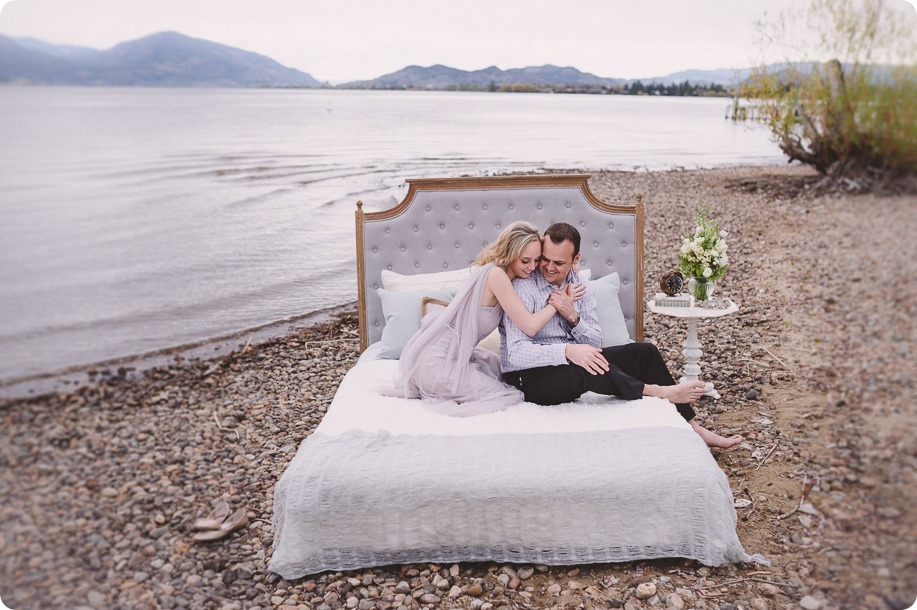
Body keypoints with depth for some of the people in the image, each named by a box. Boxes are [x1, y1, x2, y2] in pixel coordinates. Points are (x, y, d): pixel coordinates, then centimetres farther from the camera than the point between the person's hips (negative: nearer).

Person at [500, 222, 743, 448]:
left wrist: (573, 317, -18)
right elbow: (516, 352, -26)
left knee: (644, 352, -6)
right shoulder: (523, 287, -16)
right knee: (585, 369, -38)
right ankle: (657, 391, -18)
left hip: (573, 363, 7)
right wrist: (567, 351, -39)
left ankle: (691, 427, 0)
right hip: (531, 376, -7)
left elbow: (595, 342, 2)